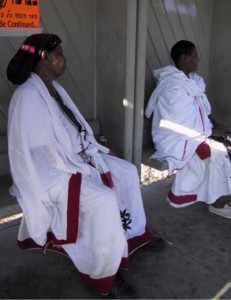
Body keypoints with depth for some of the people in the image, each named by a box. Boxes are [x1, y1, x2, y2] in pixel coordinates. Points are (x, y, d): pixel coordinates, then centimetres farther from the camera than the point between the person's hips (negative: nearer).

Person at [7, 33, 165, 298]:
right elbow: (50, 153, -24)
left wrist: (95, 151, 0)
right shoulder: (27, 98, -22)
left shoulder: (54, 88, 8)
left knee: (127, 172, 7)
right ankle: (104, 274, -8)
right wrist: (87, 169, -17)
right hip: (50, 172, -10)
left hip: (74, 158, 10)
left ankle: (134, 234, 22)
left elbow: (78, 128, 13)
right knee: (104, 200, -27)